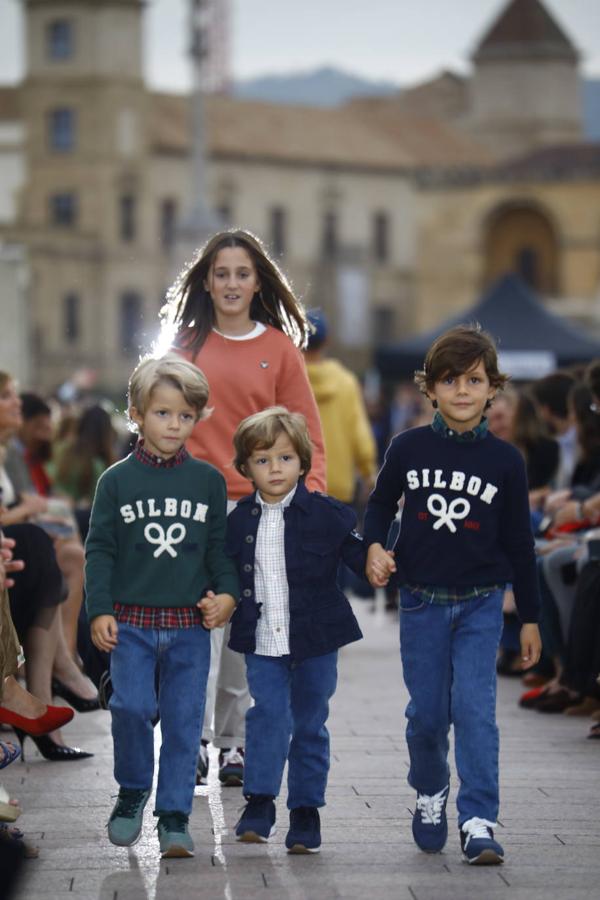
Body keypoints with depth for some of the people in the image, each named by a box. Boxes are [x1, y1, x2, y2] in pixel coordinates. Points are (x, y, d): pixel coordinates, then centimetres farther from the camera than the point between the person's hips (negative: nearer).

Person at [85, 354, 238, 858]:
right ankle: (133, 791, 15)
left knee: (184, 720, 0)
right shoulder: (117, 480, 2)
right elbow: (99, 549, 3)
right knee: (132, 707, -10)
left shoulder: (209, 481, 6)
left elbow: (220, 546, 11)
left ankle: (175, 816, 8)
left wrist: (227, 594, -5)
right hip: (132, 621, -1)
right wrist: (99, 611, -5)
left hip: (191, 625, 1)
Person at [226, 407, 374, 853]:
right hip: (263, 641, 1)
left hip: (315, 638, -1)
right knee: (268, 715, -10)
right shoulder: (239, 521, 4)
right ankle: (259, 803, 0)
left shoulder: (327, 514, -4)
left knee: (310, 724, 7)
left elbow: (358, 553, -2)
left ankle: (306, 811, 15)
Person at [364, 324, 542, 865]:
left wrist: (530, 618, 6)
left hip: (481, 603, -1)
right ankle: (430, 795, 34)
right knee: (427, 713, 7)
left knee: (474, 707, -12)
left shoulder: (505, 460, -3)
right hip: (422, 602, 1)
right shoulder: (409, 449, -2)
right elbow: (382, 502, 15)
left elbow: (519, 542, 3)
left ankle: (479, 822, -9)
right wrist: (375, 546, -6)